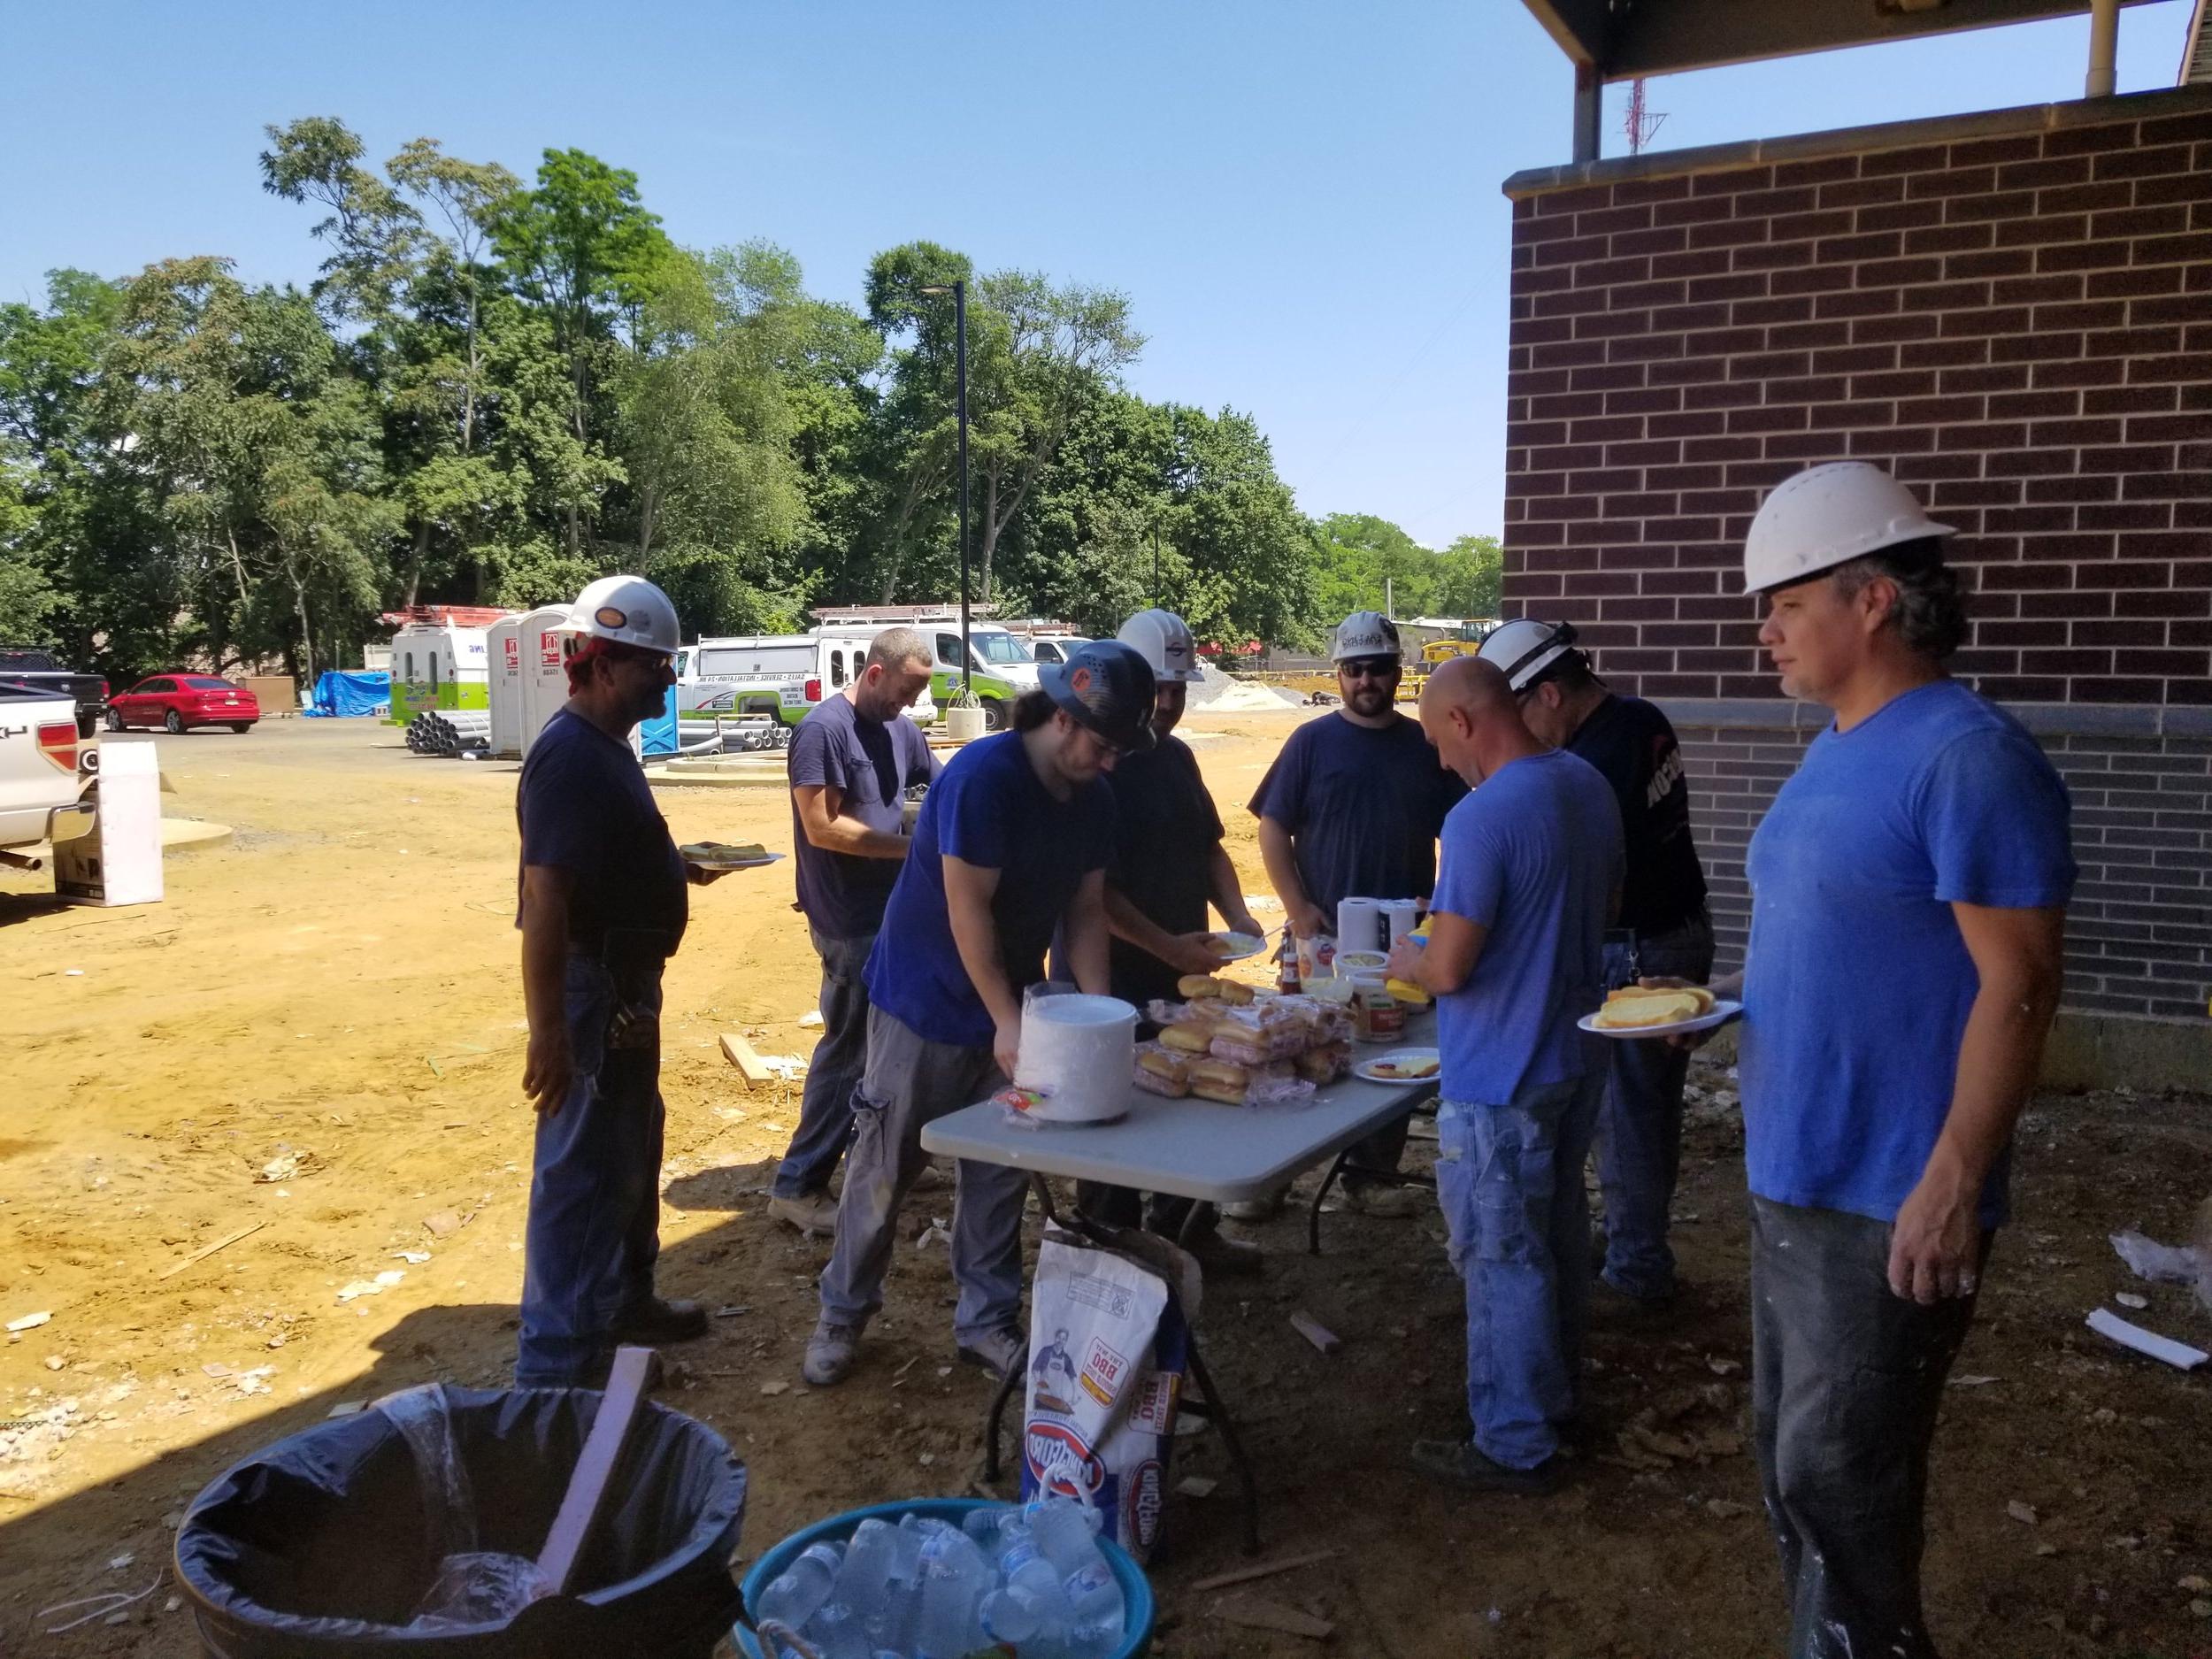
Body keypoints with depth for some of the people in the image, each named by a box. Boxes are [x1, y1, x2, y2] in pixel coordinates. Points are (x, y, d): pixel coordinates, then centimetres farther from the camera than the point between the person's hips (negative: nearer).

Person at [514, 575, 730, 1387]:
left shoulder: (605, 747, 10)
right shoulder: (571, 756, -22)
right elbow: (543, 895, -27)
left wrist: (679, 866, 11)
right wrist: (547, 1030, -29)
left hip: (626, 986, 11)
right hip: (592, 992, -11)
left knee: (634, 1147, 23)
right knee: (582, 1171, -3)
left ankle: (623, 1299, 40)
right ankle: (556, 1369, 7)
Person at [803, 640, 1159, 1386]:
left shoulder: (1093, 798, -1)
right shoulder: (982, 777, -24)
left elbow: (1086, 909, 4)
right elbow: (968, 909, -23)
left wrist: (1097, 1009, -7)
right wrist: (1007, 1020, -23)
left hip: (1009, 1004, 6)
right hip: (924, 999, -6)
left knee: (1000, 1172, 10)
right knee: (883, 1165, 4)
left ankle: (986, 1320, 24)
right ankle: (842, 1313, 22)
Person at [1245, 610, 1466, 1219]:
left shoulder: (1425, 747, 5)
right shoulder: (1312, 741, -2)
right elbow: (1273, 828, -4)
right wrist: (1298, 909, -11)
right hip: (1321, 933, -2)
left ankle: (1373, 1176, 25)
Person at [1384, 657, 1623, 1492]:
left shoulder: (1482, 817, -25)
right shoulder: (1590, 785, 3)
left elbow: (1448, 971, -24)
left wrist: (1404, 959, -3)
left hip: (1500, 1075, -9)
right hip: (1576, 1052, 9)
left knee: (1503, 1259, 4)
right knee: (1559, 1234, 21)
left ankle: (1515, 1445, 16)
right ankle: (1555, 1395, 38)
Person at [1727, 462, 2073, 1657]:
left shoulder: (1968, 757, -18)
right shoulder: (1835, 748, 10)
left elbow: (2017, 986, -20)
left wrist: (1952, 1185, -21)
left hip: (1889, 1201, -9)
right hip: (1794, 1177, 9)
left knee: (1836, 1486, 2)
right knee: (1792, 1462, 19)